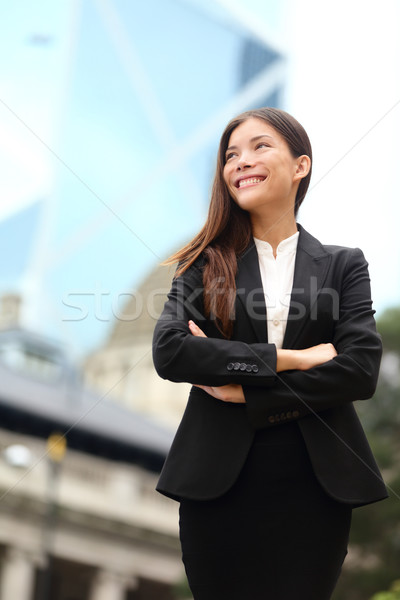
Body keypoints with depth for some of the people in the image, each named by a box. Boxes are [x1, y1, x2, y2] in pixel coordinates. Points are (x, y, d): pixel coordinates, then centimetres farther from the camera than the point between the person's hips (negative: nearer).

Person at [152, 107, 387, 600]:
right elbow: (168, 351, -10)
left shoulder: (342, 265, 7)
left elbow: (361, 370, -7)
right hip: (218, 482, 0)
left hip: (314, 485, 0)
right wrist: (288, 358, -14)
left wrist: (247, 391, -12)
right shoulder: (207, 263, 7)